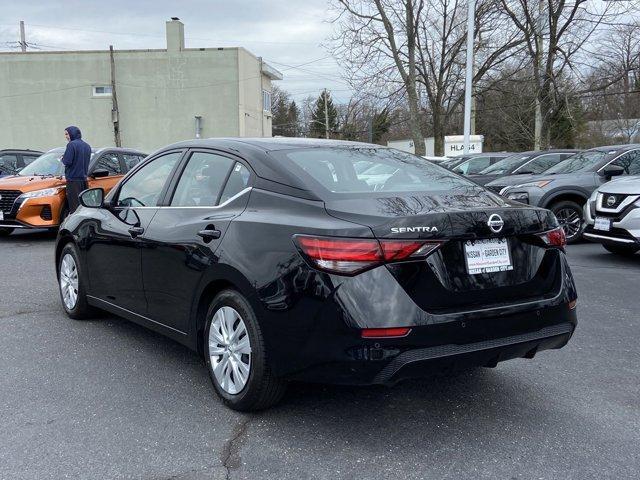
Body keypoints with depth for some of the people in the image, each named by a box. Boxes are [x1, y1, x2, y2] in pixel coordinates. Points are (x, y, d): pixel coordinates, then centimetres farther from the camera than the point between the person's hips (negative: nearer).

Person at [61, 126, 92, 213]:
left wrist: (63, 158, 3)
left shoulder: (72, 144, -11)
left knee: (74, 205, -7)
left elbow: (67, 161, -16)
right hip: (83, 179, 8)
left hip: (73, 179, -8)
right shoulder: (87, 146, 14)